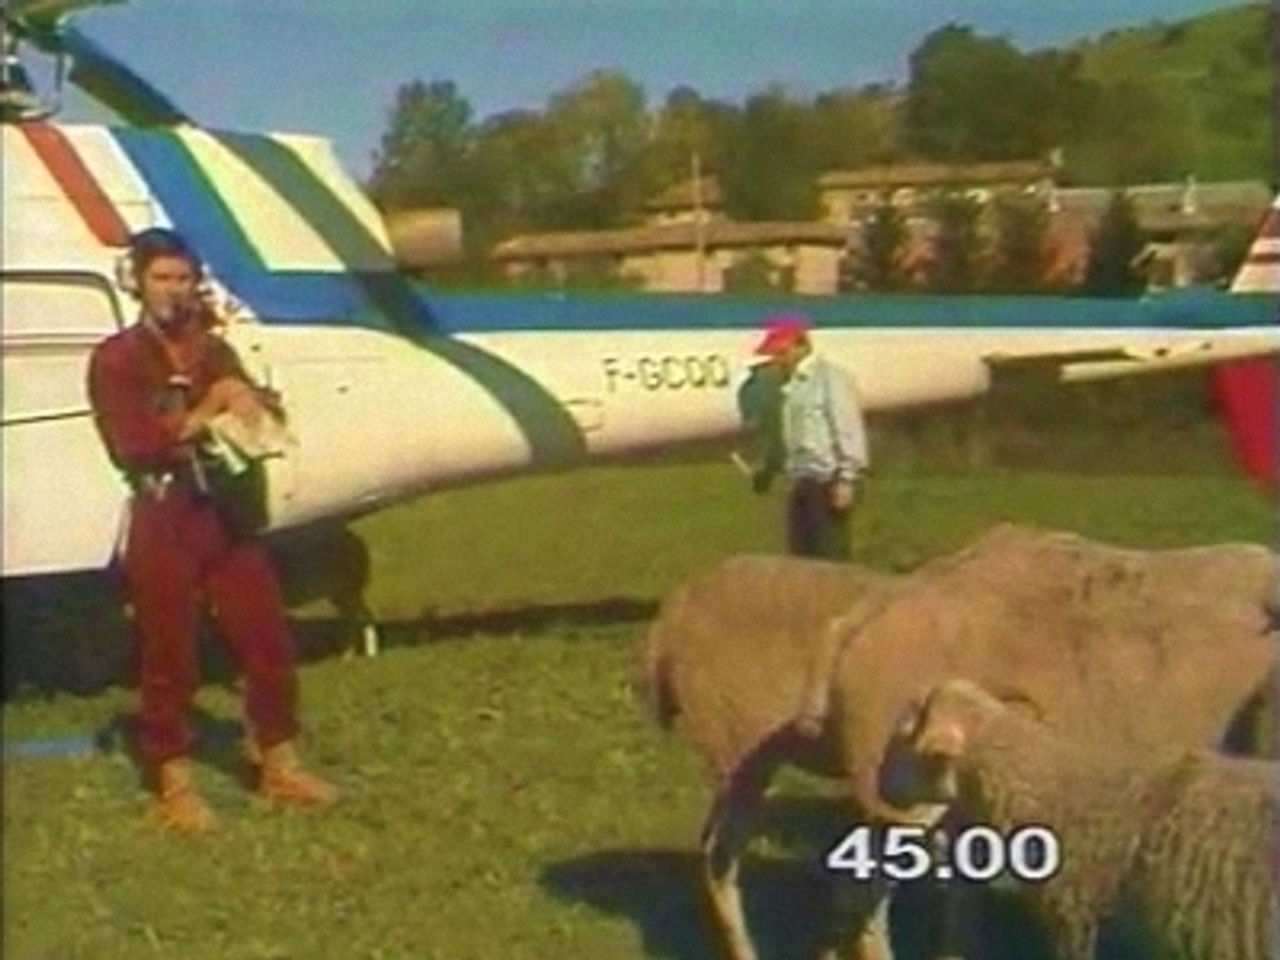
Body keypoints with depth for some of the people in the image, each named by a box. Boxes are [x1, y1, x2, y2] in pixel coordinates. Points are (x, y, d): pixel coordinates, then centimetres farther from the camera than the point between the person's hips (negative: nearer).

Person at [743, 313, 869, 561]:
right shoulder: (789, 385, 16)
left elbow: (849, 429, -14)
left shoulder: (830, 377, -9)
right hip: (802, 483, 9)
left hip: (827, 482, -9)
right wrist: (767, 467, 14)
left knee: (830, 557, -9)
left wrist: (846, 479, -17)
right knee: (800, 556, 12)